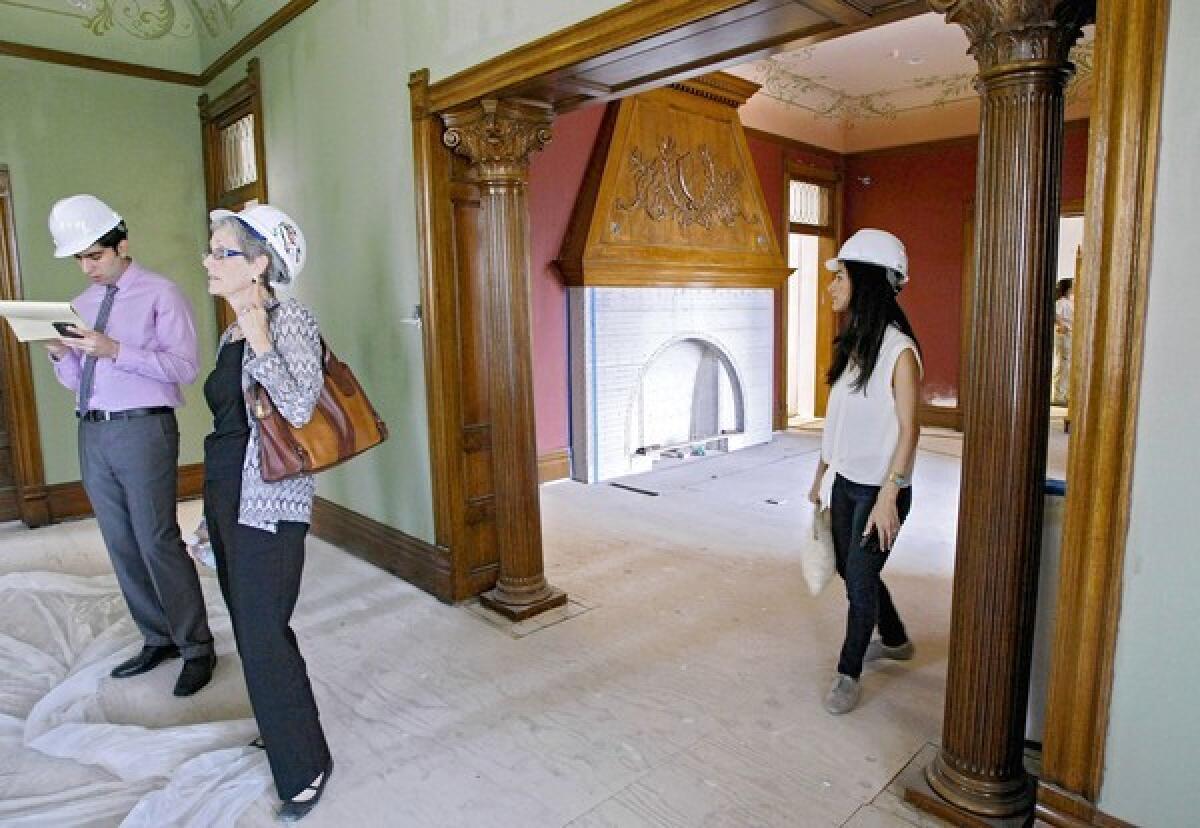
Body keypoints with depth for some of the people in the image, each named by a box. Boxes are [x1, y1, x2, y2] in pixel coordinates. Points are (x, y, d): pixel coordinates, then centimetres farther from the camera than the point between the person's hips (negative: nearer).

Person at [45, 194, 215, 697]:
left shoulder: (161, 294, -4)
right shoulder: (82, 304, 16)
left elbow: (184, 367, -14)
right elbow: (75, 381, 17)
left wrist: (115, 351, -21)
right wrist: (60, 354, -3)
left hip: (143, 430, -7)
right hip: (92, 434, 7)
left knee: (158, 543, -6)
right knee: (122, 546, 12)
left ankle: (197, 649, 7)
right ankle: (158, 639, 27)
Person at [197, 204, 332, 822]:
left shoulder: (289, 320, -12)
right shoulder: (232, 333, 12)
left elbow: (300, 409, -26)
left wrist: (260, 340, -23)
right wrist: (213, 509, 22)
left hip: (267, 506, -9)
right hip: (225, 496, 9)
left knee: (263, 636, -2)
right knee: (251, 627, 18)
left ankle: (304, 765, 16)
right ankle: (280, 726, 38)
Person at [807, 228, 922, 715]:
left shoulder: (898, 349, -17)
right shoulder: (851, 343, 5)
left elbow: (908, 430, -18)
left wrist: (888, 497, -21)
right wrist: (821, 476, 14)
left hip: (880, 489, -8)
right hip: (846, 482, 8)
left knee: (860, 578, 4)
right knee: (849, 566, 19)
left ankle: (848, 673, 24)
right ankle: (895, 641, 44)